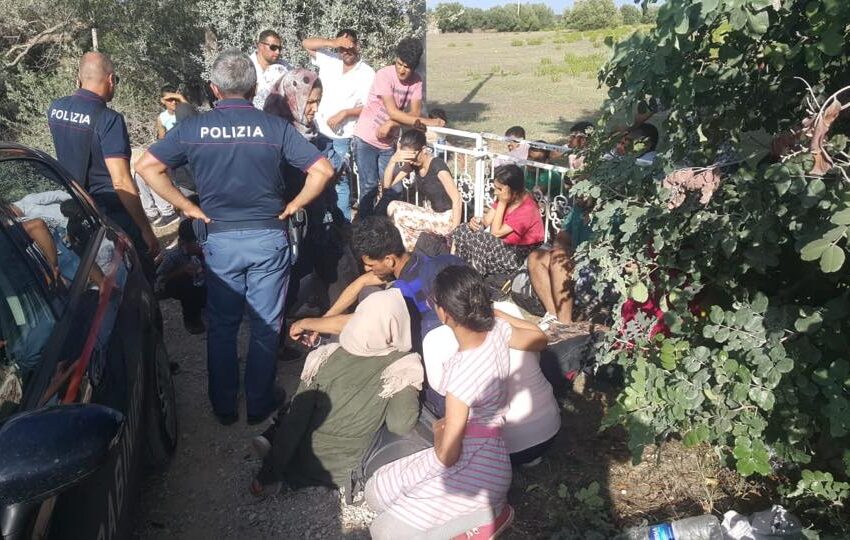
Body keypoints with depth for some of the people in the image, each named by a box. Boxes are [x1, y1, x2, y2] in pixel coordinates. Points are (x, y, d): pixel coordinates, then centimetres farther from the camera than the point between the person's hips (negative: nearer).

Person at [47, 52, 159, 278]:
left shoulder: (55, 109, 2)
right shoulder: (109, 119, -19)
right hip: (111, 214, -7)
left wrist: (81, 91, 14)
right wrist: (146, 230, -21)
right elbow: (121, 182, -25)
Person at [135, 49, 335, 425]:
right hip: (268, 237, -1)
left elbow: (146, 167, -3)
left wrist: (187, 207, 1)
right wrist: (293, 206, 0)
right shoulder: (275, 127, -6)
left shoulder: (193, 128, -2)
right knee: (265, 326, 12)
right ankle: (259, 404, 25)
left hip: (219, 239, 1)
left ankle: (223, 407, 29)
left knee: (221, 327, 16)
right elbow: (322, 171, -10)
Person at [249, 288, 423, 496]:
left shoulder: (326, 356, -11)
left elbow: (296, 418, -10)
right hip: (343, 472, 0)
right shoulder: (403, 368, -17)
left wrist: (270, 473, 0)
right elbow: (400, 426, -23)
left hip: (302, 464, 0)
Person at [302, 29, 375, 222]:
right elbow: (306, 44, 3)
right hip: (322, 132, 5)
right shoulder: (329, 61, 4)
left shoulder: (367, 73, -8)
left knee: (341, 181, 0)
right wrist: (332, 42, -12)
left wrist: (344, 113, -21)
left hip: (344, 137, -5)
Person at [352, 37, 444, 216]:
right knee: (369, 187, -5)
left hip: (388, 143, 5)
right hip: (366, 140, -5)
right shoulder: (384, 75, -19)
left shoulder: (416, 81, -4)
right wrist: (427, 121, -26)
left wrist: (391, 124, -25)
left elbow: (414, 113, -9)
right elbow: (393, 112, -25)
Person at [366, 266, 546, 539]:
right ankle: (483, 505, 7)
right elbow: (540, 339, 13)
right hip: (486, 460, 8)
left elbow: (447, 455, -22)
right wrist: (492, 311, 15)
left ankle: (484, 514, -1)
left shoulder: (462, 372, -31)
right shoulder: (497, 329, -11)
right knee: (376, 490, 12)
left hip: (475, 471, -8)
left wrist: (439, 429, 0)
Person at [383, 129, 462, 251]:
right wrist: (393, 160, -19)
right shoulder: (412, 164, -2)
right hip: (431, 215, 8)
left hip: (446, 219, -8)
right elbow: (387, 184, -3)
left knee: (394, 208, -15)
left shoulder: (437, 165, -23)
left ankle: (412, 251, 2)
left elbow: (457, 200, -26)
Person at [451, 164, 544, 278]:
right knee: (463, 230, -7)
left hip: (519, 256, -8)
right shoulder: (506, 198, -2)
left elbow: (496, 233, -23)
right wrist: (477, 221, -22)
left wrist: (502, 203, -24)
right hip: (505, 245, 8)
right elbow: (488, 220, 1)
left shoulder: (527, 209, -25)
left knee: (478, 240, -28)